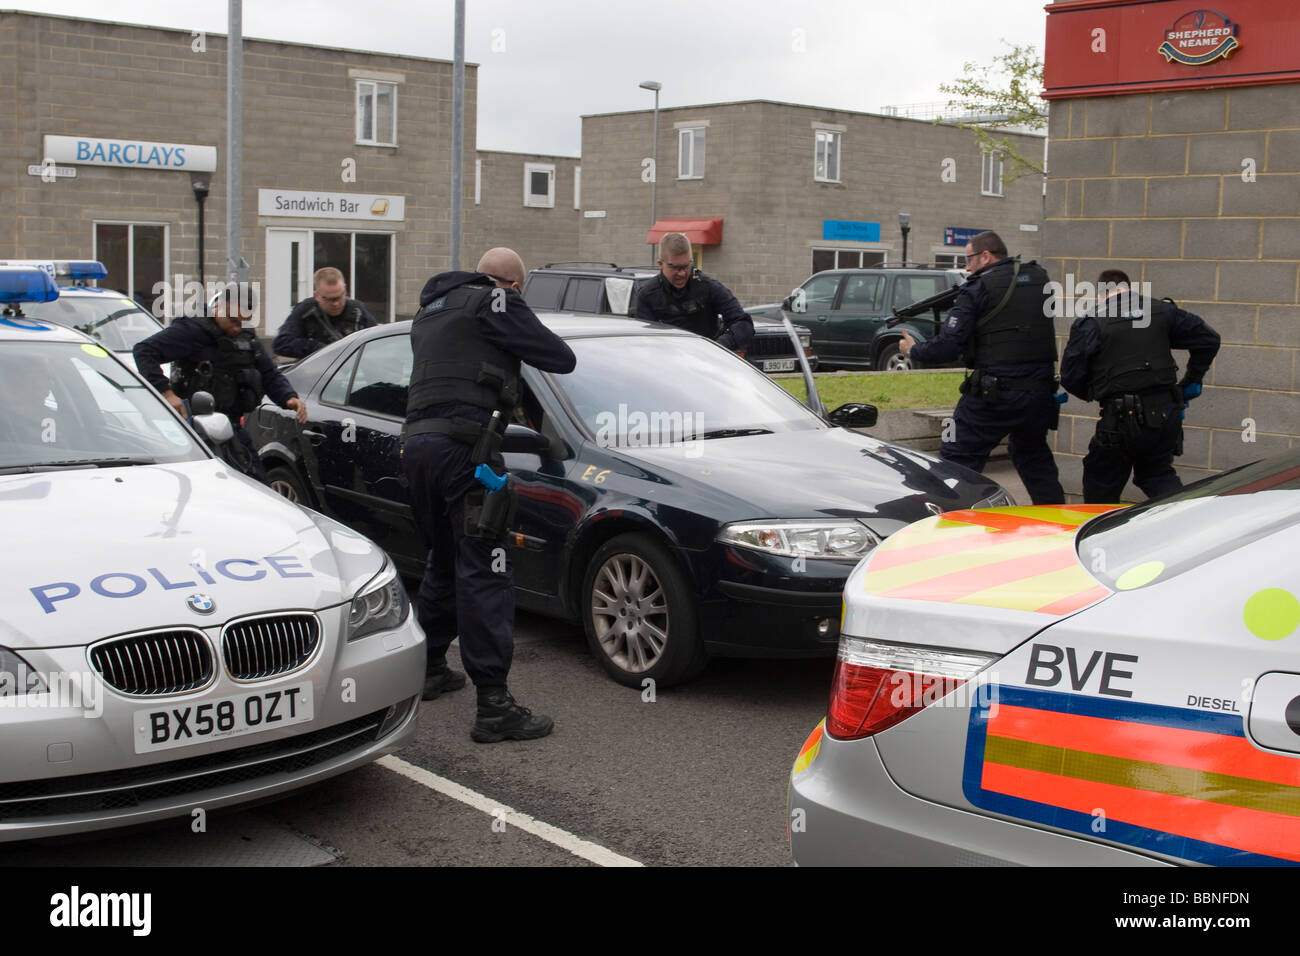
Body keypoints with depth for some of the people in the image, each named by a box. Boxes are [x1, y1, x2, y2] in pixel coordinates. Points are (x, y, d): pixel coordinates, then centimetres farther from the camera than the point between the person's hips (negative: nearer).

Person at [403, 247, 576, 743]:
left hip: (416, 441, 9)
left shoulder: (430, 310, 26)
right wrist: (526, 339, 18)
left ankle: (428, 668, 34)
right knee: (484, 571, -10)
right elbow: (562, 359, -2)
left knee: (445, 561, 24)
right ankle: (494, 706, -12)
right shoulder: (495, 303, 0)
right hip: (464, 444, -9)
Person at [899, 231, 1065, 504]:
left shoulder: (979, 288, -7)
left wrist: (914, 349, 7)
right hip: (1040, 392, 6)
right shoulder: (1040, 278, 10)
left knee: (957, 461, 0)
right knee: (1035, 460, 24)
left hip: (993, 394, -6)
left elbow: (948, 346, -11)